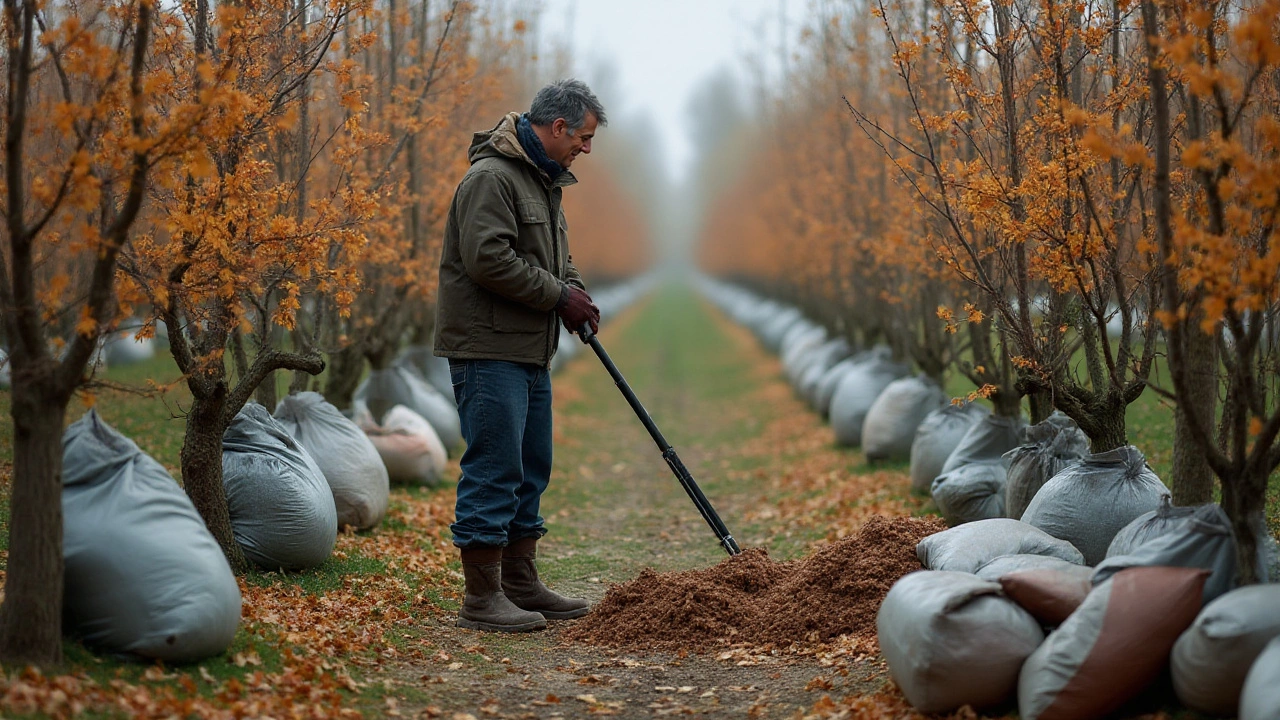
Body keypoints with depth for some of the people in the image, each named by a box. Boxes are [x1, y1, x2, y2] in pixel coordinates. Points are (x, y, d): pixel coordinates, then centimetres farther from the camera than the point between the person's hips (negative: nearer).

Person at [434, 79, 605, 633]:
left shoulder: (544, 181, 19)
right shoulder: (491, 177, -14)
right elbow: (487, 258, -24)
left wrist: (576, 292, 6)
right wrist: (559, 295, -16)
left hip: (531, 350, 10)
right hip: (488, 348, -10)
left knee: (531, 469, 14)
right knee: (494, 468, -9)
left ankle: (521, 583, 23)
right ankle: (482, 598, -4)